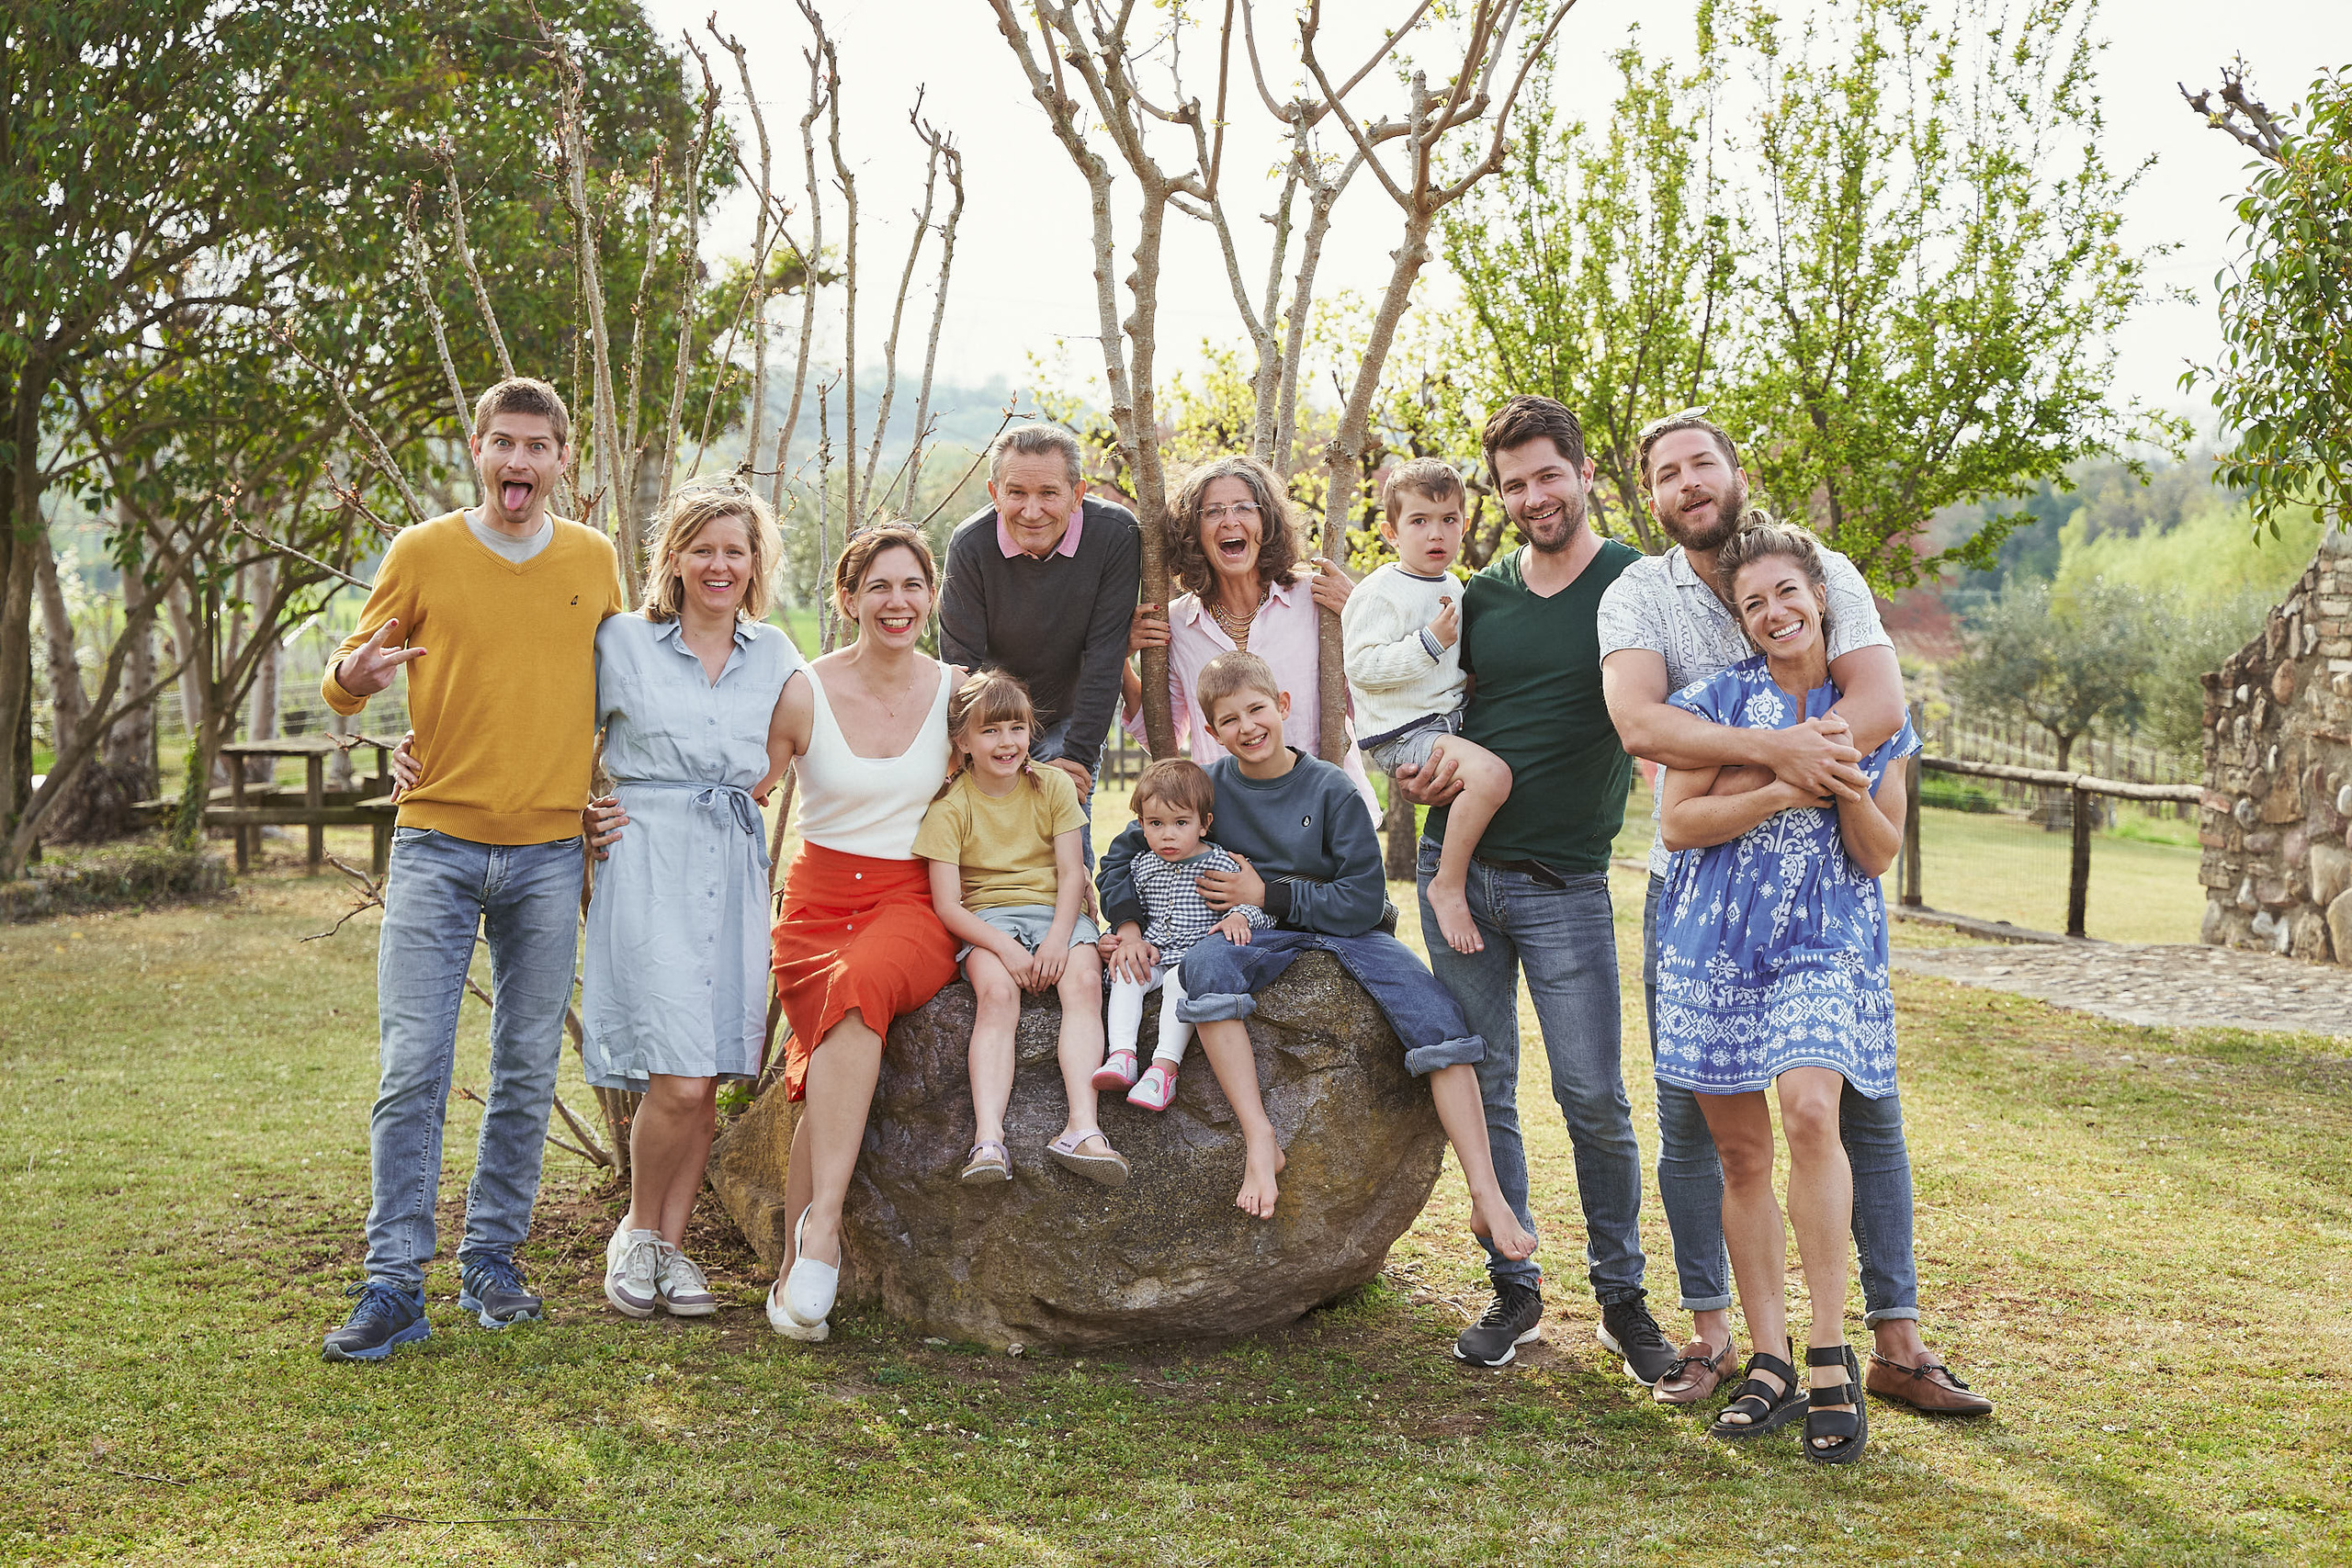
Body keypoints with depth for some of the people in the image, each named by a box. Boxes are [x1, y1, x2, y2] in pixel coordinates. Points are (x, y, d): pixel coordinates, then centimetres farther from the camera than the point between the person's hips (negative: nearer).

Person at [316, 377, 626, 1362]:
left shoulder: (594, 561, 7)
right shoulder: (422, 553, 0)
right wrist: (349, 678, -18)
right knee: (411, 1069, -7)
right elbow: (350, 677, 6)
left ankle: (491, 1262, 19)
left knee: (528, 1072, 7)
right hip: (437, 843, -2)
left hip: (550, 851, 2)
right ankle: (393, 1284, -1)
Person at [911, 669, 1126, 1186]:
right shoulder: (950, 805, -3)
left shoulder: (1053, 785, 5)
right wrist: (1005, 948, -23)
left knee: (1083, 981, -30)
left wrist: (1058, 938, -18)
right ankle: (988, 1139, -45)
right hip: (987, 920, -2)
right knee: (997, 994, -33)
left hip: (1056, 911, 2)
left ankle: (1082, 1127, -41)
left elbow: (1070, 872, 0)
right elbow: (947, 905, -8)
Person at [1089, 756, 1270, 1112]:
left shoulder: (1220, 865, -5)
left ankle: (1164, 1066, -39)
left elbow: (1262, 906, -6)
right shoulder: (1143, 866, 10)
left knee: (1180, 979, -33)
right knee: (1124, 972, -21)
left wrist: (1239, 916, -27)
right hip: (1152, 957, 5)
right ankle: (1122, 1054, -29)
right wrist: (1119, 938, 8)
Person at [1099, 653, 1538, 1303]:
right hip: (1258, 938, 1)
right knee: (1205, 965, -35)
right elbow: (1124, 853, 11)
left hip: (1344, 931, -1)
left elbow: (1364, 901, -9)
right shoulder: (1209, 787, 3)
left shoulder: (1330, 788, -4)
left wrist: (1266, 894, -11)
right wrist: (1128, 925, -6)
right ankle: (1260, 1144, -39)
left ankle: (1486, 1195, -28)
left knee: (1436, 1016, -27)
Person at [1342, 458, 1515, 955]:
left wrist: (1471, 679, 10)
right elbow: (1362, 667, -21)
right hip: (1402, 732, -9)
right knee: (1490, 774, -30)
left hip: (1449, 721, 9)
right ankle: (1448, 885, -17)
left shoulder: (1452, 587, 14)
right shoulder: (1380, 591, -12)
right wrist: (1431, 641, -23)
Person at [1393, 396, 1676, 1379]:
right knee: (1483, 1088, 7)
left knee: (1594, 1095, -3)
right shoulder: (1479, 597, 9)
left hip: (1567, 883, -3)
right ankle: (1514, 1288, 20)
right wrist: (1418, 769, 2)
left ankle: (1621, 1294, 15)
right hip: (1458, 866, 4)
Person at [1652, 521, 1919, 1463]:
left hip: (1826, 944, 0)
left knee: (1810, 1109, -24)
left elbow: (1880, 858, 9)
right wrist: (1782, 793, -13)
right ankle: (1769, 1362, 12)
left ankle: (1829, 1352, -16)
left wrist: (1849, 794, -10)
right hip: (1717, 943, 1)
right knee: (1741, 1151, 2)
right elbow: (1677, 821, -3)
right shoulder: (1716, 699, 5)